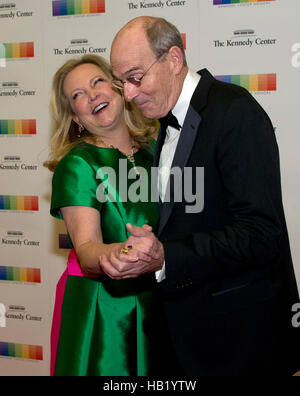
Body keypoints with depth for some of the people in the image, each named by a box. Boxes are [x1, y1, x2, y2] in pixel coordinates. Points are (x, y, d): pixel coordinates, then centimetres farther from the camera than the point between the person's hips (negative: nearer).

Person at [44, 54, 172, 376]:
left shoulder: (155, 148, 5)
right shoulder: (76, 165, -9)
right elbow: (85, 247, -20)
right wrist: (110, 255, -41)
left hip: (157, 304, 5)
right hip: (100, 309, -4)